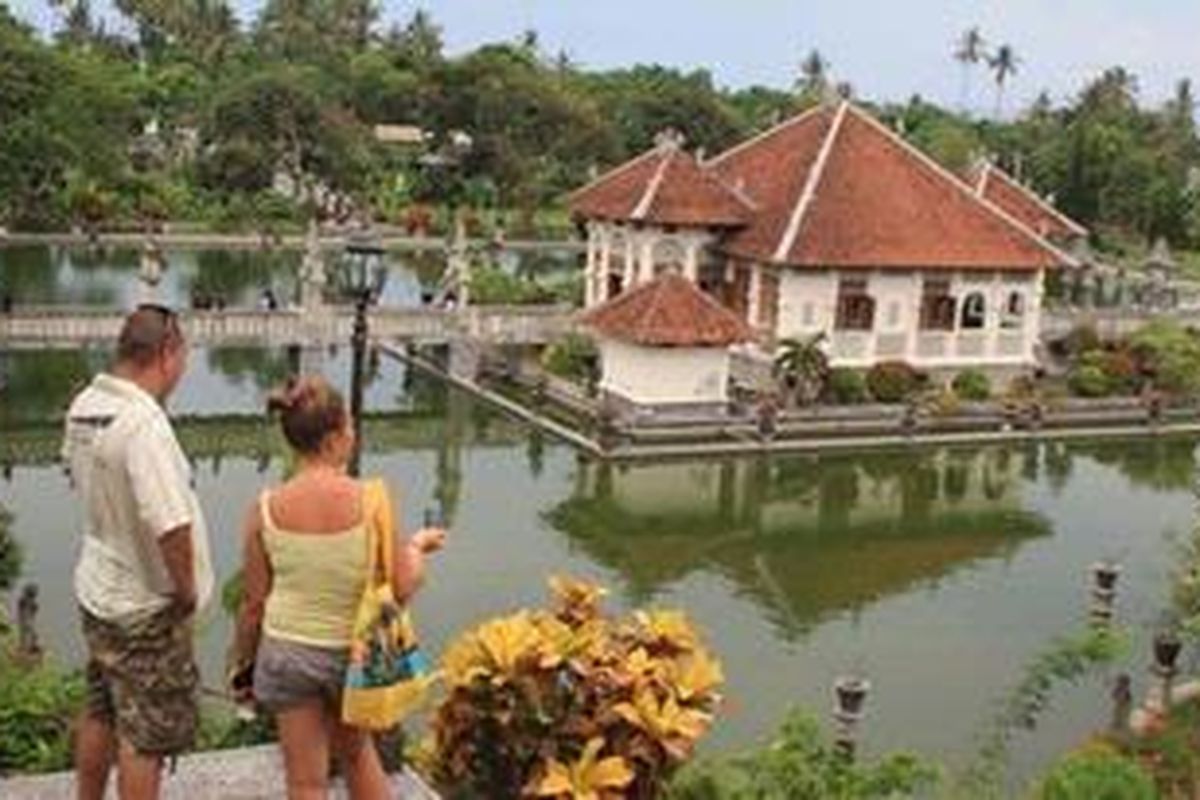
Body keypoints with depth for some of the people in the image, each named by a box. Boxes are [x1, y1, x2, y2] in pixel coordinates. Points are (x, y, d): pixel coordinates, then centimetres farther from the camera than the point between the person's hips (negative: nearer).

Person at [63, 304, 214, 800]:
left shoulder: (83, 407, -2)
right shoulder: (144, 423, -28)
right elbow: (171, 524, -32)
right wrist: (186, 591, -17)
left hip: (96, 591, 8)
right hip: (145, 609, -8)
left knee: (99, 716, 23)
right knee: (147, 737, 6)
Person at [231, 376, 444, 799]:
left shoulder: (266, 509, -12)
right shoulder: (369, 501, -18)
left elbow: (253, 602, -4)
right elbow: (402, 587, -14)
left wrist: (242, 664, 11)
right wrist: (418, 546, 6)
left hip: (288, 650, 1)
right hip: (354, 651, -1)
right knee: (357, 752, 26)